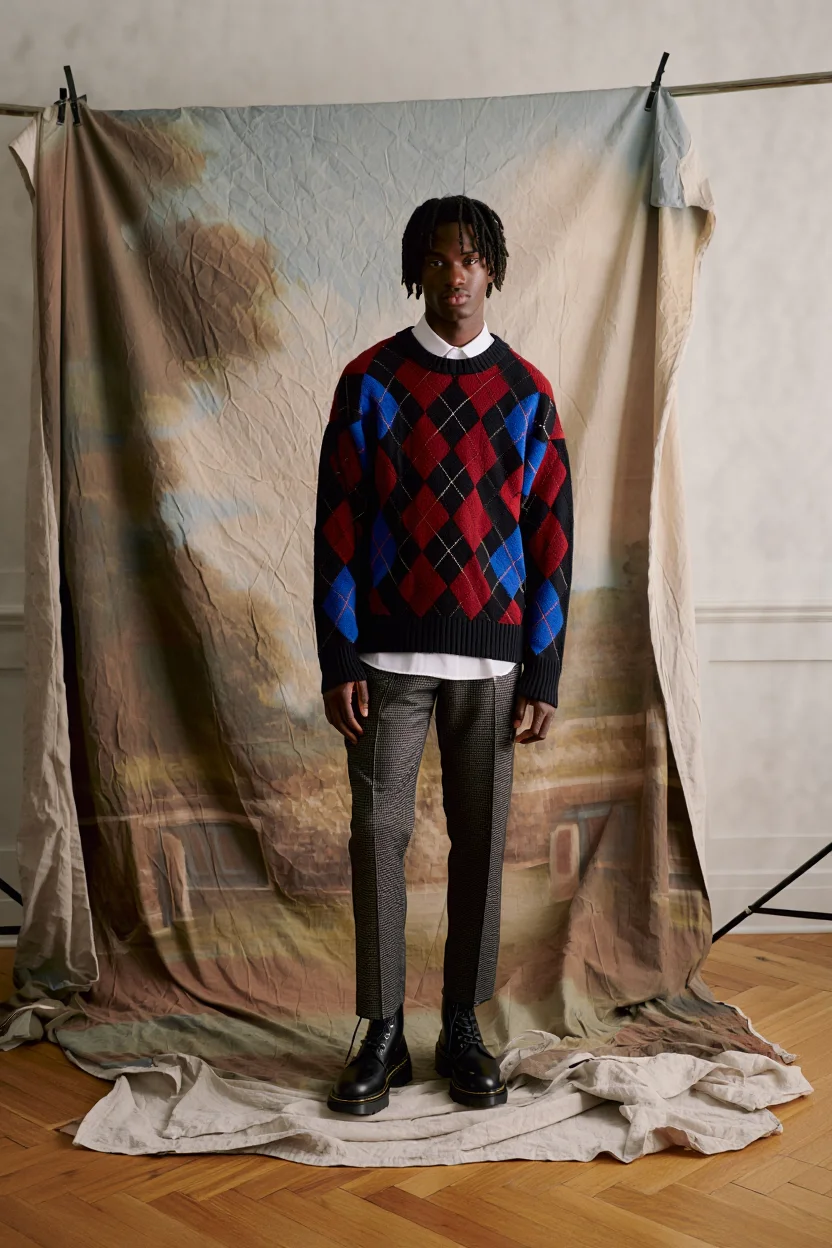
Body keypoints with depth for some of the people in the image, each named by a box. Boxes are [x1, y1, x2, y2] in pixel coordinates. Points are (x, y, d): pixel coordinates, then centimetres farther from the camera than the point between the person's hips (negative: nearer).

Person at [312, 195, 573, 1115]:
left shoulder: (526, 392, 6)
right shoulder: (370, 380, 3)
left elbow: (551, 537, 5)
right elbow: (337, 525, 0)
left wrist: (543, 674, -1)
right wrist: (339, 661, -6)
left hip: (491, 658, 1)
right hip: (388, 655, -1)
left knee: (480, 840, 6)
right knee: (378, 834, -1)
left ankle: (462, 1026, 19)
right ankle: (383, 1031, 12)